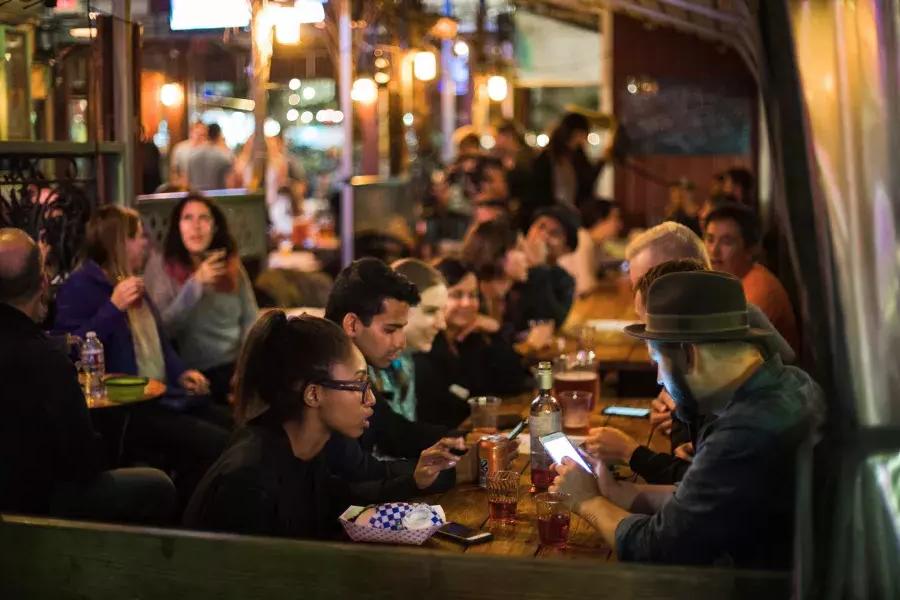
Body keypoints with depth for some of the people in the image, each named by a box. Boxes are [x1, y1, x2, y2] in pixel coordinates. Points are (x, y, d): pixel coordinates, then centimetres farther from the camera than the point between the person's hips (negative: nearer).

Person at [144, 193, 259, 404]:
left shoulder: (231, 264, 14)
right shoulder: (161, 264, 1)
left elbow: (251, 319, 13)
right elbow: (163, 328, -7)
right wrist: (196, 284, -16)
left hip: (238, 364, 5)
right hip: (198, 372, -5)